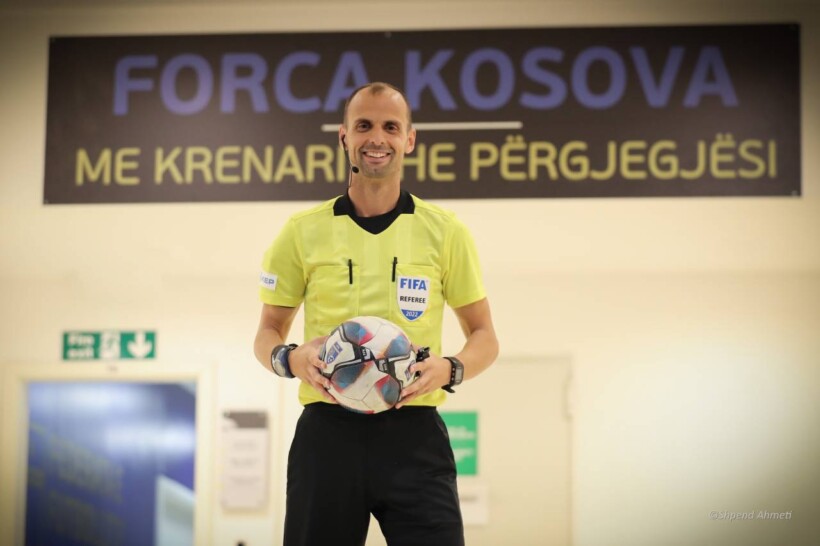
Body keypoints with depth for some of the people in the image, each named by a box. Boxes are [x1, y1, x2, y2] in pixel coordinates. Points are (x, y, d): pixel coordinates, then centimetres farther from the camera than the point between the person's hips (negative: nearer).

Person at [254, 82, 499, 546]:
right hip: (327, 434, 1)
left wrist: (450, 369, -11)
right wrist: (289, 359, -10)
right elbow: (269, 332, 13)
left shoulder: (445, 232, 6)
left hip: (414, 434, -1)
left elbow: (484, 336, 10)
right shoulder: (303, 232, 7)